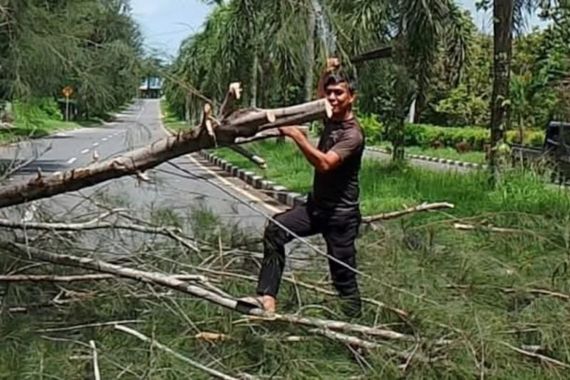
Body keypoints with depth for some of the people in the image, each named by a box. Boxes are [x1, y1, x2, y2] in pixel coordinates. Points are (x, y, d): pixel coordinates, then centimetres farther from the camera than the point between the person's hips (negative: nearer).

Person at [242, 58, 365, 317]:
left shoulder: (352, 134, -18)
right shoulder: (331, 119, 7)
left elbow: (325, 163, -32)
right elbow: (320, 97, 30)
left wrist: (297, 135, -31)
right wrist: (327, 72, 14)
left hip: (341, 214, -8)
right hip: (316, 206, 8)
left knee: (344, 276, -1)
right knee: (275, 230, -14)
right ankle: (267, 297, -18)